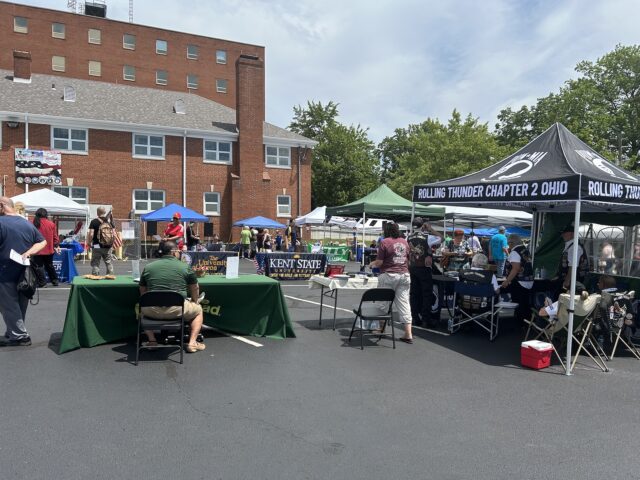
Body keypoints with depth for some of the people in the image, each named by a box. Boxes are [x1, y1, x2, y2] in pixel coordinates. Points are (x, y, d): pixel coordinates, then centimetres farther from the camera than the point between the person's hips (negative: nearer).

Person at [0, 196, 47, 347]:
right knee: (20, 306, 14)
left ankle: (20, 336, 4)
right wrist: (28, 253, -2)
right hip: (25, 273, 7)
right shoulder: (28, 224, 9)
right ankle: (12, 334, 23)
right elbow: (42, 242, 10)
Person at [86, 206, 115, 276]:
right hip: (108, 246, 3)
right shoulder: (110, 221, 3)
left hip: (97, 246, -3)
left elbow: (91, 234, -12)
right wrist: (112, 243, 17)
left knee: (95, 263, 3)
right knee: (109, 263, 13)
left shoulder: (94, 222, -7)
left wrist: (88, 243, 1)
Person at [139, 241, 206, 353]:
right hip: (176, 310, -2)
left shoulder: (148, 267, 10)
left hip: (152, 311, 2)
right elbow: (195, 290, 14)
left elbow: (142, 292, 19)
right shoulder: (185, 267, 4)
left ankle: (152, 340, 26)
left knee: (141, 308, 36)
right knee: (198, 310, 26)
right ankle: (192, 343, 13)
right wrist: (194, 302, 33)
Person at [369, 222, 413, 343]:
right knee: (404, 303, 4)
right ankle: (408, 334, 1)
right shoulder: (404, 242, 10)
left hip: (389, 275, -5)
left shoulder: (385, 242, -8)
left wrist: (371, 264, 9)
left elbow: (379, 262, -10)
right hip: (404, 275, 5)